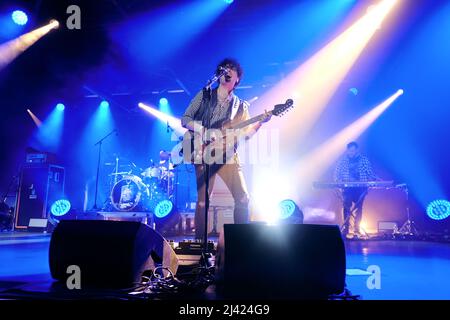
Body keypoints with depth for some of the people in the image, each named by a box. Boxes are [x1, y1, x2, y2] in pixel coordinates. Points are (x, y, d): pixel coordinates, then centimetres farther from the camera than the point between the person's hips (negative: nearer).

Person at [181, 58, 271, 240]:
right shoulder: (204, 95, 9)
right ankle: (200, 241, 9)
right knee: (203, 201, -5)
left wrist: (260, 122, -10)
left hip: (227, 155, 2)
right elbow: (185, 119, 6)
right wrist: (201, 130, -12)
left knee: (243, 198, -6)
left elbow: (245, 134, 6)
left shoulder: (241, 106, 13)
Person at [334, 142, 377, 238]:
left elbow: (370, 173, 7)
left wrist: (376, 179, -11)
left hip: (360, 188, 1)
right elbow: (336, 174, 7)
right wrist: (339, 180, -12)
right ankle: (346, 230, -3)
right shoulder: (342, 161, 8)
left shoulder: (364, 160, 8)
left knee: (359, 208, 1)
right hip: (347, 188, 0)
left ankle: (357, 230, 10)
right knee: (346, 207, -8)